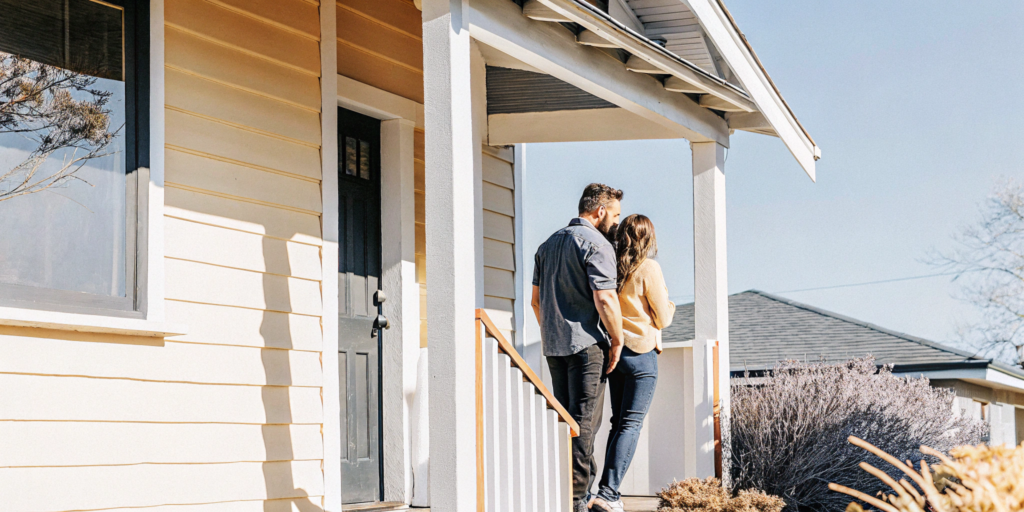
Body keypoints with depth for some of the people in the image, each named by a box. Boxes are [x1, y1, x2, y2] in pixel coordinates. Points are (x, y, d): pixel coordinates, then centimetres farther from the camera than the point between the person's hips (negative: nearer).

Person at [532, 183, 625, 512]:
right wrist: (617, 340, -10)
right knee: (584, 422, -5)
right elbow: (604, 298, -19)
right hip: (587, 344, -8)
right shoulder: (596, 244, -10)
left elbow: (536, 299, 19)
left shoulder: (549, 244, 16)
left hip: (554, 345, 8)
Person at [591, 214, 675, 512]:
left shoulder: (612, 268, 6)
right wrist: (668, 304, 13)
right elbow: (662, 319, -6)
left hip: (614, 350, 6)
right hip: (641, 353, -6)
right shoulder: (649, 269, -10)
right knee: (632, 423, -6)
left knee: (618, 421, 13)